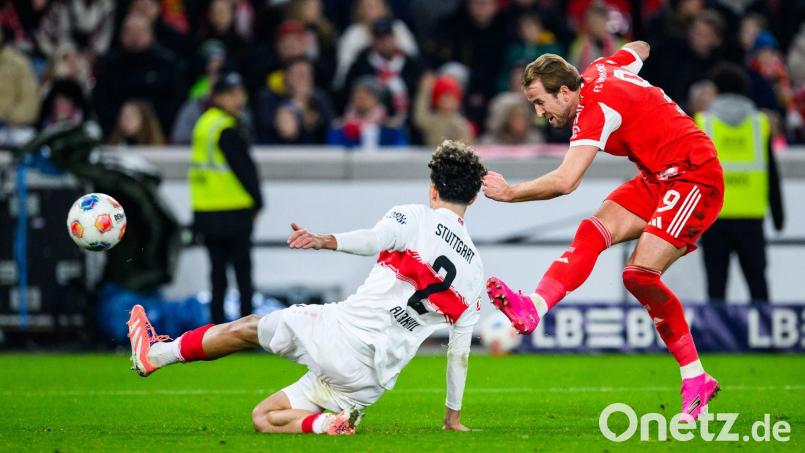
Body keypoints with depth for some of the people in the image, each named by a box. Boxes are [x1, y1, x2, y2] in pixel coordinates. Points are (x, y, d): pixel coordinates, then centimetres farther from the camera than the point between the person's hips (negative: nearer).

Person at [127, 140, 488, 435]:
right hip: (373, 381, 5)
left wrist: (325, 241, -42)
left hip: (344, 333, -5)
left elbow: (374, 239, -25)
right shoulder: (475, 270, 15)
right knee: (264, 418, 19)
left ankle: (154, 354, 26)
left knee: (247, 328, 22)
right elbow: (460, 350, 17)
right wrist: (454, 415, 26)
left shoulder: (415, 218, 0)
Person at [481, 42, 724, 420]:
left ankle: (696, 380, -10)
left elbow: (565, 182, -31)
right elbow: (639, 49, 28)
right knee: (592, 232, -11)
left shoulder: (596, 109, -21)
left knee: (640, 274, -20)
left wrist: (511, 193, -21)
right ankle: (532, 309, -25)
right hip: (658, 178, 10)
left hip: (694, 179, -10)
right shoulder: (598, 71, 5)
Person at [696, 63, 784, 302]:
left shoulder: (701, 123, 1)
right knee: (756, 277, 7)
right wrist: (778, 215, 15)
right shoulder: (761, 123, 5)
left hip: (712, 217, -1)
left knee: (716, 281, 2)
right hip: (751, 216, 1)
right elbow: (772, 175, 8)